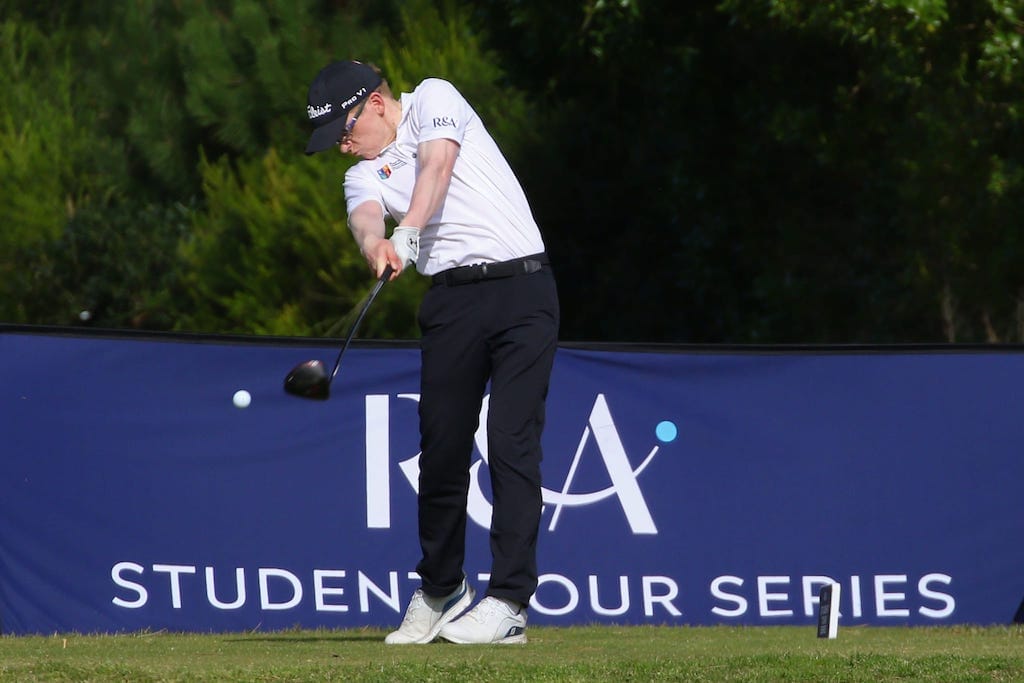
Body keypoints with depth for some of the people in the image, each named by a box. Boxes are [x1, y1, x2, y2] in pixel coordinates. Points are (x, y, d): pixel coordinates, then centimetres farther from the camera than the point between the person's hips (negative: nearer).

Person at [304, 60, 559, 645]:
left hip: (522, 285, -4)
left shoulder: (433, 99, 6)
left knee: (513, 444, -10)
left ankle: (510, 602, -13)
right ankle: (440, 591, 17)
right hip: (451, 299, 4)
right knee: (441, 447, 1)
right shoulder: (365, 174, 14)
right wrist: (375, 242, -34)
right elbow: (365, 214, -9)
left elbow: (438, 162, -15)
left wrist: (409, 230, -31)